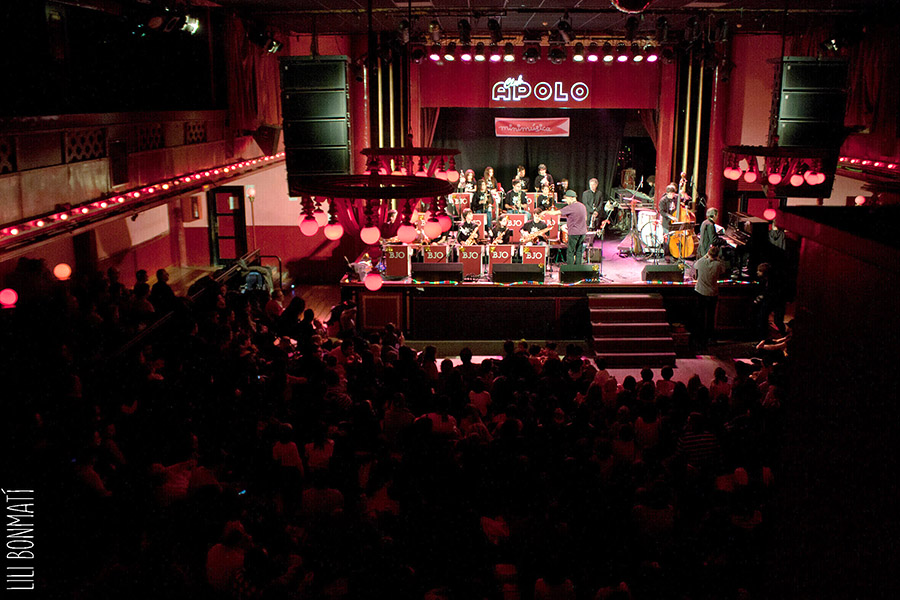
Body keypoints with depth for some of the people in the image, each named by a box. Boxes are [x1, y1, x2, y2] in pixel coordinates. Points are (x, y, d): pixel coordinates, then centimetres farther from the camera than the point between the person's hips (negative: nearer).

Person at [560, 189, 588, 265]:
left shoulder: (571, 207, -14)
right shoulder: (582, 206, 10)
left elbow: (558, 212, -14)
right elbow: (585, 218, 20)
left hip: (574, 233, -7)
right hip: (583, 232, 7)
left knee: (570, 252, -2)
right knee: (579, 251, 12)